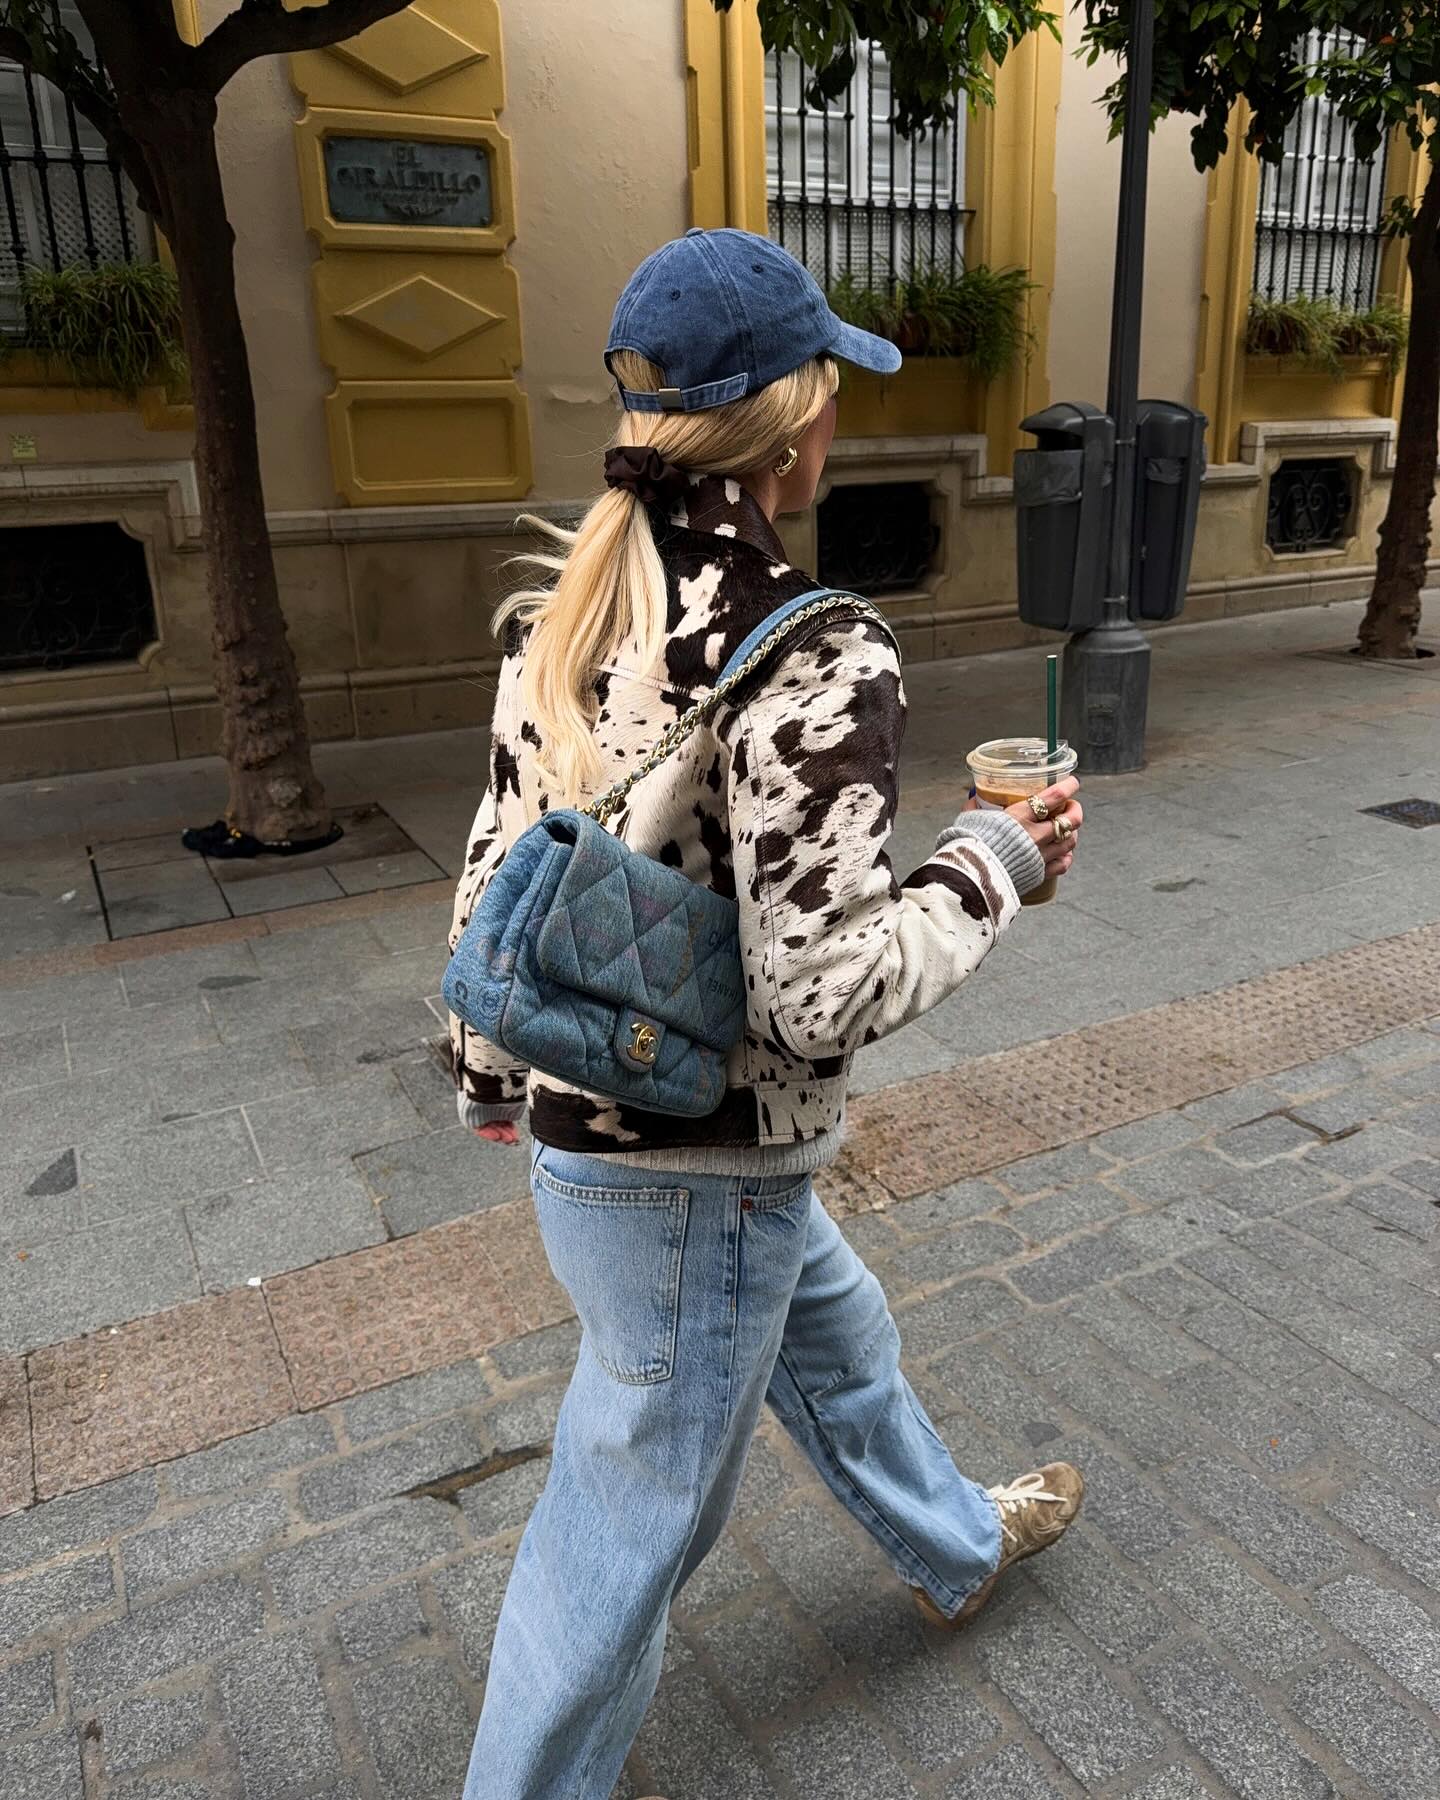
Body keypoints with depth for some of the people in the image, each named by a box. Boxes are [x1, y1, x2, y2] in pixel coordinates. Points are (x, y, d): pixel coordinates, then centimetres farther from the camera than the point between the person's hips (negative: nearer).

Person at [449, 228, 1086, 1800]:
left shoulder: (565, 611, -2)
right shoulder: (818, 667, -26)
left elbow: (495, 863, 5)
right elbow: (823, 992, -26)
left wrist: (488, 1064, 18)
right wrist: (996, 862, -10)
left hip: (583, 1117, 9)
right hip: (695, 1181, -9)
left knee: (836, 1337, 31)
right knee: (632, 1519, 16)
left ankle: (954, 1549, 60)